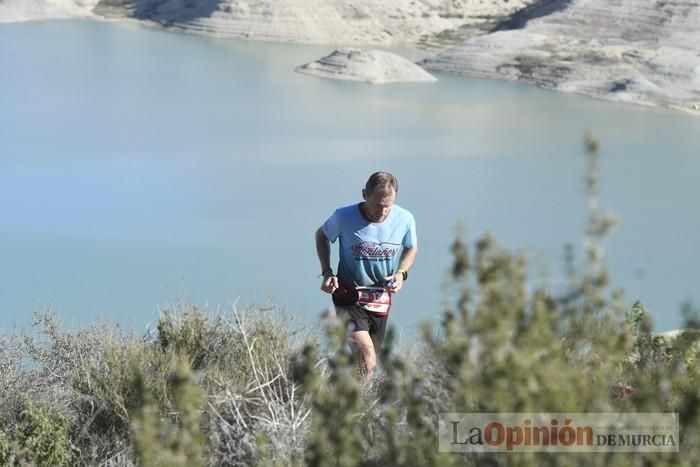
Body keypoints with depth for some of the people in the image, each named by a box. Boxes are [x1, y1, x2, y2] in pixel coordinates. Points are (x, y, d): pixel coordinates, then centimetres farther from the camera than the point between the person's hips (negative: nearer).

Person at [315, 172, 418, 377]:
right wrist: (327, 272, -5)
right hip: (349, 297, -4)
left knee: (370, 363, 15)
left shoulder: (405, 219, -9)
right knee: (366, 355, -24)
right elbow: (322, 235, 6)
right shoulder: (344, 217, -15)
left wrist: (401, 273, -7)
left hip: (381, 298, 4)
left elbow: (411, 248, 13)